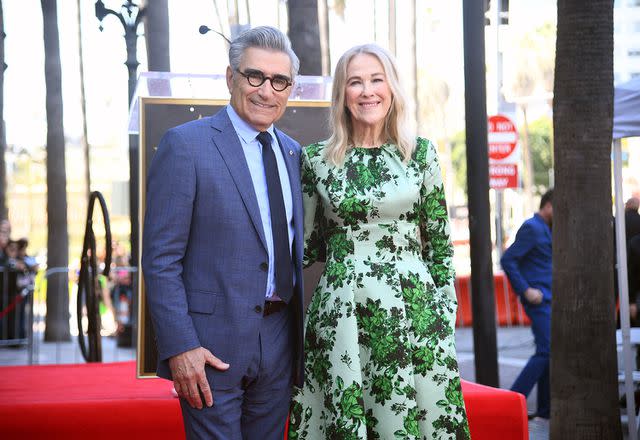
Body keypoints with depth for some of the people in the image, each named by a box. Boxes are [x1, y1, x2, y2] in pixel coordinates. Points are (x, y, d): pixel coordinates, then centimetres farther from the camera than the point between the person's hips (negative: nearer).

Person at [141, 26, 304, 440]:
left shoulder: (292, 152, 11)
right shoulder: (186, 143, -8)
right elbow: (160, 258, -11)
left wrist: (302, 338, 11)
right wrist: (179, 347, -17)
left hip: (280, 342, 6)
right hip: (213, 343, -6)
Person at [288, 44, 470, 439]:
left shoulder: (421, 153, 5)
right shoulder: (316, 159, 4)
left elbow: (439, 241, 8)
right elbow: (308, 247, 12)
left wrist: (447, 311, 4)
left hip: (413, 309, 0)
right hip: (341, 313, 0)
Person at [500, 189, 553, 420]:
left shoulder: (546, 230, 18)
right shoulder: (532, 228, -12)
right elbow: (507, 260, -18)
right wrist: (525, 290, -19)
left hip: (548, 300, 10)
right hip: (538, 300, -10)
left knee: (549, 352, 10)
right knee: (546, 351, -13)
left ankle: (545, 408, 15)